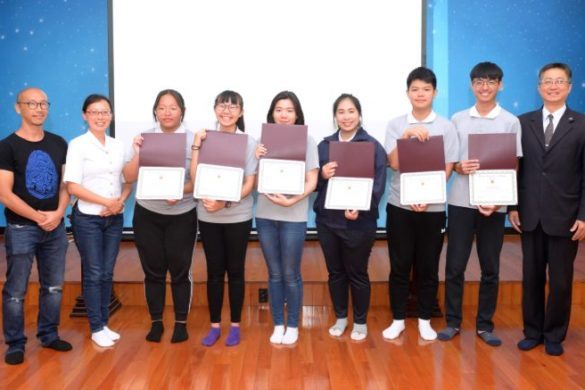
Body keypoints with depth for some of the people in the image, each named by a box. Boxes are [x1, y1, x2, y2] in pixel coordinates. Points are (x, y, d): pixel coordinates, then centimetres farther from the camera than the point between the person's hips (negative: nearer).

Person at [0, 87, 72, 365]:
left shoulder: (59, 144, 7)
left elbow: (65, 183, 8)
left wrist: (58, 213, -8)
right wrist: (38, 217, -14)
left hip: (56, 226, 4)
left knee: (54, 287, 12)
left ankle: (49, 335, 28)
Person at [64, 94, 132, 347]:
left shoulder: (118, 146, 8)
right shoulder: (77, 145, -6)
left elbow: (129, 180, 10)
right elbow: (73, 186, -13)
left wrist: (120, 201, -10)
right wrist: (107, 202, -16)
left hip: (114, 218, 4)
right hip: (87, 218, -4)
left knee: (107, 273, 10)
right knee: (93, 274, 1)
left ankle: (104, 324, 21)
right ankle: (96, 328, 13)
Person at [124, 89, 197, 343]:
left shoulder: (192, 140, -6)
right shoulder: (144, 139, 0)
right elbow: (129, 177, -1)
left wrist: (180, 191, -25)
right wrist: (137, 152, -16)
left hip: (182, 216, -2)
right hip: (147, 215, 2)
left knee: (180, 271, 5)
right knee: (153, 271, 10)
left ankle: (181, 323, 21)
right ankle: (156, 322, 25)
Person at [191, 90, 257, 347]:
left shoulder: (248, 142, -3)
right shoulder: (206, 139, 2)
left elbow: (249, 183, -8)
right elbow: (195, 177, -5)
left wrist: (225, 202, -21)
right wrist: (196, 146, -11)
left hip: (237, 217, -2)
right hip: (208, 216, 2)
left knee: (235, 271, 9)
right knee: (214, 271, 10)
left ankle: (235, 325, 22)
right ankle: (215, 325, 23)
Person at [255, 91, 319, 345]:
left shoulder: (307, 141, -3)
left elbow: (312, 181, -6)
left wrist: (291, 201, -21)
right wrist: (256, 159, -9)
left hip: (293, 217, -3)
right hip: (265, 215, 3)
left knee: (291, 275, 6)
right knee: (274, 274, 12)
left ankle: (292, 326, 23)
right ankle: (278, 325, 25)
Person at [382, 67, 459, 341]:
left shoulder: (445, 127, 2)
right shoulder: (395, 125, 3)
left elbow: (447, 169, -1)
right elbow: (394, 163, -7)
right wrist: (406, 136, -19)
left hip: (433, 207, 0)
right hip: (399, 206, 0)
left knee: (428, 267, 8)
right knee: (400, 266, 7)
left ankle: (425, 320, 23)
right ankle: (398, 319, 20)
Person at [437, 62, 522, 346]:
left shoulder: (510, 122, 2)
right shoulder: (458, 119, 6)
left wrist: (498, 201, -12)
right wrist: (460, 167, -14)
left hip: (494, 203, -1)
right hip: (461, 201, 1)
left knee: (490, 268, 7)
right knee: (455, 265, 3)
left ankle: (484, 325, 21)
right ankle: (453, 321, 17)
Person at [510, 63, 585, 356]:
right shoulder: (524, 122, 6)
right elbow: (516, 167, 6)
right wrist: (513, 206, 1)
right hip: (530, 215, 2)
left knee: (560, 280, 8)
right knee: (531, 277, 11)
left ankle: (554, 335, 24)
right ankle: (532, 331, 25)